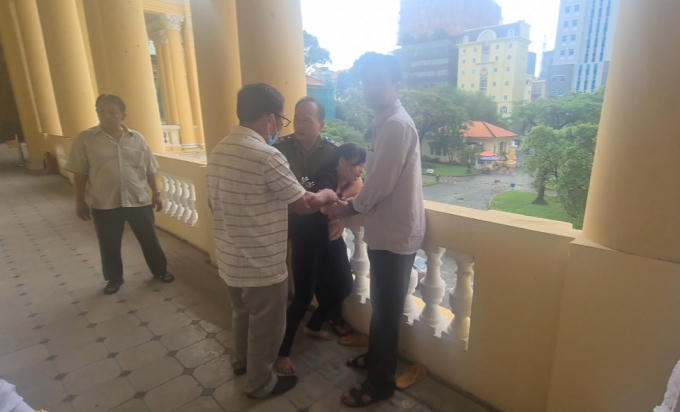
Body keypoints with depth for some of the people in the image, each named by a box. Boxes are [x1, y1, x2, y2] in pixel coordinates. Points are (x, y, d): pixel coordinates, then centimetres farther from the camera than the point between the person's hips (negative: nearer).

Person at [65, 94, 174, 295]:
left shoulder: (136, 138, 1)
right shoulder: (85, 139, -4)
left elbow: (150, 170, 6)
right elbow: (79, 174, 0)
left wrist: (156, 193, 6)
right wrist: (80, 201, 0)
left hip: (139, 201, 1)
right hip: (104, 204, -1)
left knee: (149, 239, 12)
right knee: (109, 246, 13)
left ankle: (160, 270, 32)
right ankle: (114, 278, 35)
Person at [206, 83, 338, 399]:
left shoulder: (218, 151, 3)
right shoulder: (267, 156, -24)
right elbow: (304, 204, -16)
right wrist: (327, 195, 4)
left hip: (229, 261, 9)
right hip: (262, 265, -8)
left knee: (242, 313, 29)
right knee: (266, 326, 14)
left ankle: (241, 361, 52)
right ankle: (260, 384, 35)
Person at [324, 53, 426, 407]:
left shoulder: (396, 124, -20)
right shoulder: (385, 122, 11)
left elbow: (380, 184, -22)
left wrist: (348, 209, -7)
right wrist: (355, 203, 6)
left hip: (395, 232, -9)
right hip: (387, 228, 9)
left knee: (387, 310, 6)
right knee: (381, 304, 23)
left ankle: (380, 383, 26)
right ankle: (374, 357, 44)